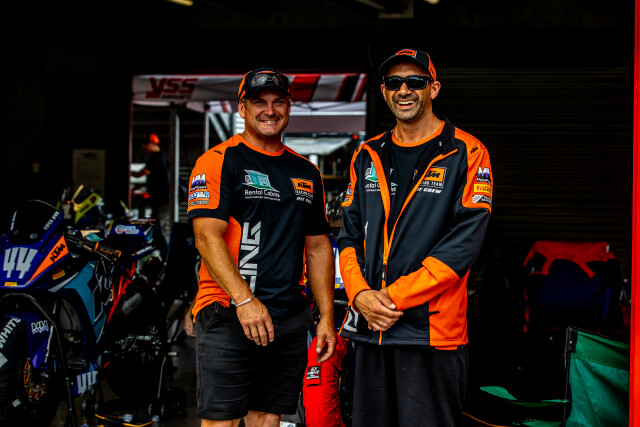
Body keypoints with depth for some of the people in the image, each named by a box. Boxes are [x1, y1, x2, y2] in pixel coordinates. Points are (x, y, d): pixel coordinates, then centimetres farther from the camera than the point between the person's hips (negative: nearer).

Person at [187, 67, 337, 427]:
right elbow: (207, 235, -12)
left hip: (290, 317, 5)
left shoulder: (307, 172, 17)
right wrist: (245, 300, -22)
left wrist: (327, 316, 13)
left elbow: (318, 247, 20)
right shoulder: (219, 160, -2)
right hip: (229, 315, -5)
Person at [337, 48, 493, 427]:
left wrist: (393, 297, -14)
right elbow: (350, 235, 12)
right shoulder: (368, 157, 14)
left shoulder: (466, 154, -3)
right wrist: (360, 295, -7)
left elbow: (462, 245, -11)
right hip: (370, 326, 5)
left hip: (432, 330, -5)